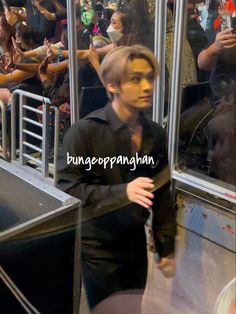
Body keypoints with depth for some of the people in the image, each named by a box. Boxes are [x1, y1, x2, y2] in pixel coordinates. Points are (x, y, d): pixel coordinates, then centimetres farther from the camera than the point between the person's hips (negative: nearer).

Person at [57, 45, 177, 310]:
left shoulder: (155, 134, -1)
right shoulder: (84, 131, -18)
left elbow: (161, 195, 4)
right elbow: (67, 189, -20)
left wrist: (167, 248, 6)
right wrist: (122, 192, -32)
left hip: (135, 242, 5)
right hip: (97, 246, -5)